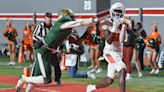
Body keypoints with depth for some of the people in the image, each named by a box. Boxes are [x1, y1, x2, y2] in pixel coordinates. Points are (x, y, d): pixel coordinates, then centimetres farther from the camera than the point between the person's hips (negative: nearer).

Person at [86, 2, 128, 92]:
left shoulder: (122, 24, 4)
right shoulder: (107, 23, -8)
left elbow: (121, 39, -12)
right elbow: (109, 41, -17)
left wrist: (124, 26, -22)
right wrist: (114, 28, -24)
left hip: (117, 52, 6)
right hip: (110, 52, -6)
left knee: (109, 81, 11)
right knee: (123, 72, -24)